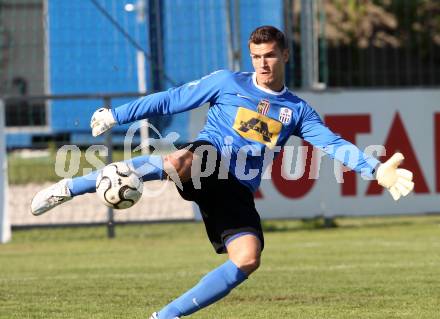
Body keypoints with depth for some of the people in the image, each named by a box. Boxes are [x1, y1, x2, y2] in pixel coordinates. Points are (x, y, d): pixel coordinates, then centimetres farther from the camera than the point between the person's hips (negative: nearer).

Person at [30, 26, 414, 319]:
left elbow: (334, 143, 6)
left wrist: (376, 170, -8)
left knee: (248, 258, -21)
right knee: (178, 161, -42)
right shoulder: (228, 83, 8)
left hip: (237, 192, 4)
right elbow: (170, 100, 9)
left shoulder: (297, 110, 15)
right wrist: (115, 116, 6)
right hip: (204, 165, -4)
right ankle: (71, 187, -36)